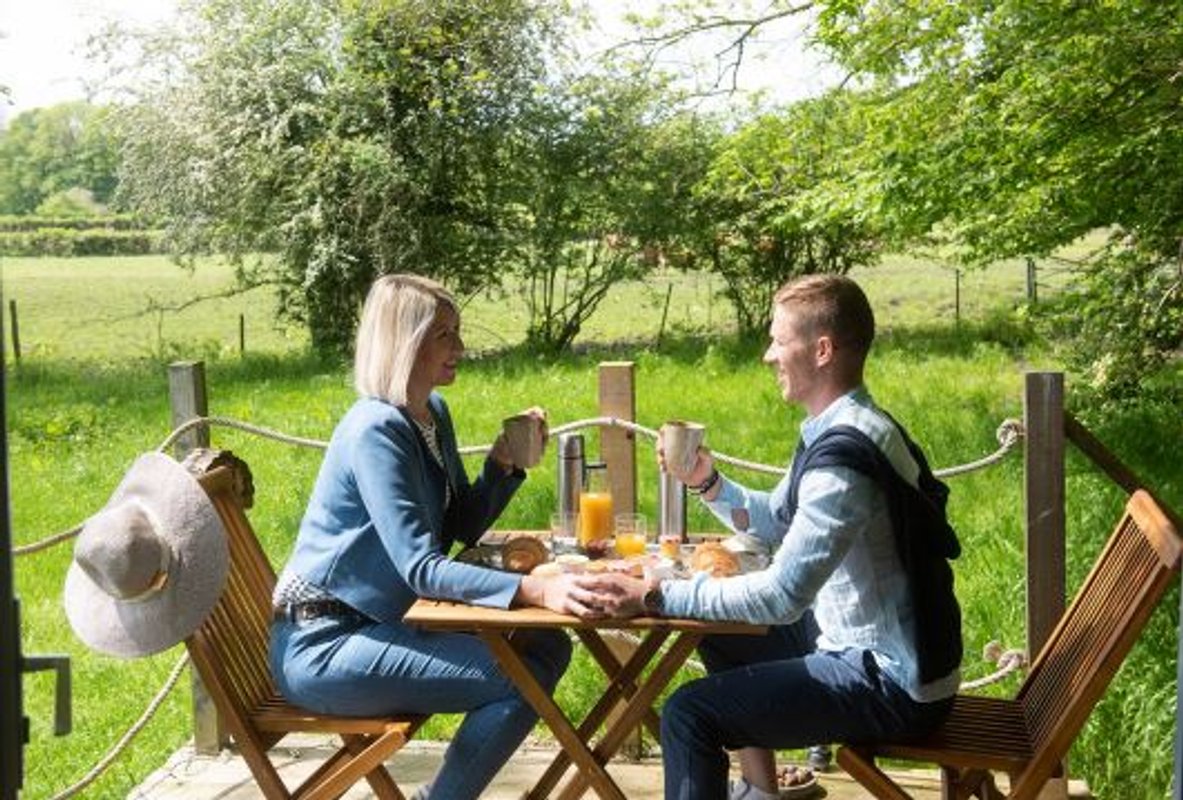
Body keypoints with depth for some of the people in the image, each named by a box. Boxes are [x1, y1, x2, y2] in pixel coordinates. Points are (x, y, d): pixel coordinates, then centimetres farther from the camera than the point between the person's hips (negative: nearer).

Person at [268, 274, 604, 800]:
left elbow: (463, 528, 13)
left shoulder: (434, 415, 8)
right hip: (322, 645, -9)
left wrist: (503, 465, -4)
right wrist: (534, 590, -38)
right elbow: (421, 569, -27)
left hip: (378, 621, 9)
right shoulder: (376, 430, -20)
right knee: (519, 679, -17)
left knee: (547, 647, 2)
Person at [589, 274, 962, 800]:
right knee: (721, 640, 25)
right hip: (867, 644, 10)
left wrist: (655, 597, -26)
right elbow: (777, 521, 18)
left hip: (892, 685, -10)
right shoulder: (838, 430, 6)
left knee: (688, 714, -16)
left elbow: (784, 595, -29)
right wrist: (708, 483, 1)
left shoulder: (844, 454, -26)